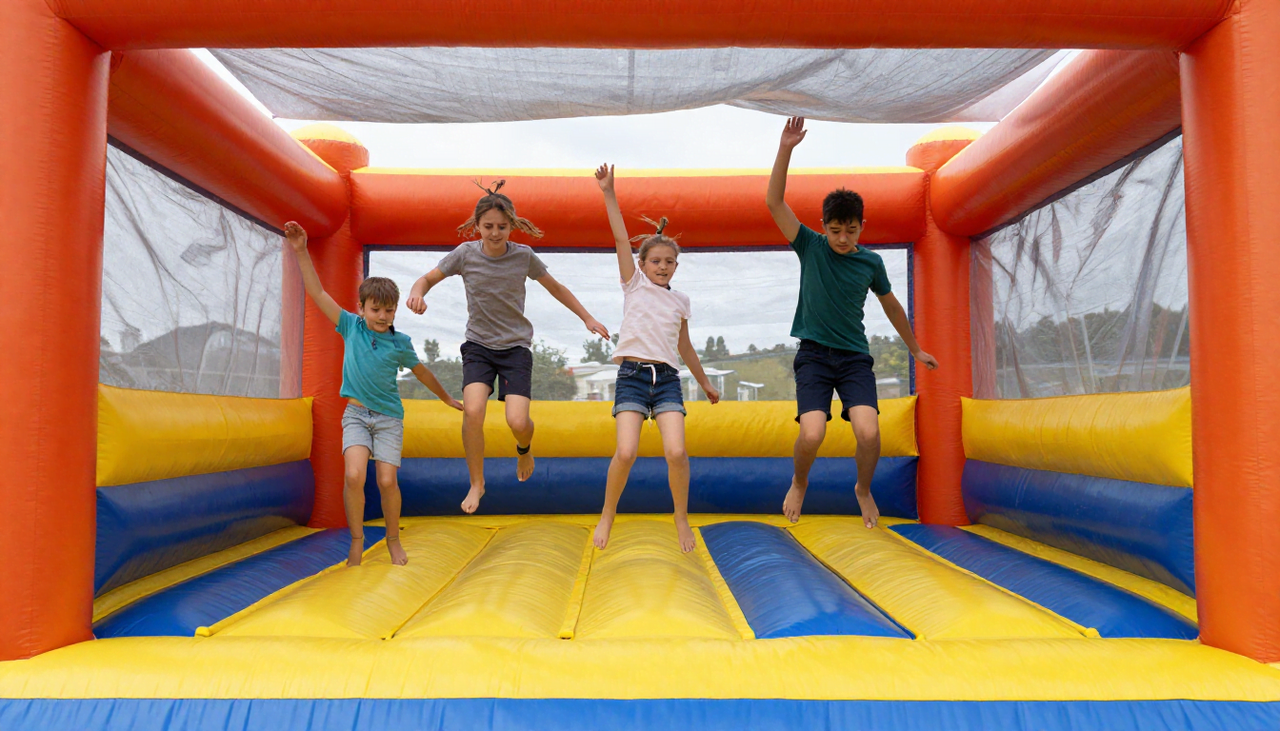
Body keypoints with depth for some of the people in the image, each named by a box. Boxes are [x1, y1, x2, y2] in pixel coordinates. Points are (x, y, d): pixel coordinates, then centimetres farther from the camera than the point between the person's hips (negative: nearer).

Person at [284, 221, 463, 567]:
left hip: (389, 417, 0)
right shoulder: (351, 327, 0)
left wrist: (449, 400, 24)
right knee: (354, 475, -18)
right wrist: (301, 252, -9)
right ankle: (357, 540, 1)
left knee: (387, 481, -8)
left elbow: (422, 372, 14)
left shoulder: (400, 343, -1)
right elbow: (318, 293, -3)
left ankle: (393, 539, 15)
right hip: (356, 414, 0)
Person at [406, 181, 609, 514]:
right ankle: (477, 483, 1)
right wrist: (417, 292, -18)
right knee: (472, 411, -23)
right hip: (478, 345, 1)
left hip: (516, 346, 0)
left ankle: (524, 448, 25)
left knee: (517, 421, -16)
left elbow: (556, 288, 9)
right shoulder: (465, 253, -5)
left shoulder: (524, 255, -5)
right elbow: (429, 278, 5)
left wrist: (588, 318, 9)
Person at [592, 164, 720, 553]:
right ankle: (607, 515, 7)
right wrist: (609, 193, -7)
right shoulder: (634, 284, 8)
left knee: (676, 451, -16)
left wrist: (704, 382, 31)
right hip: (632, 375, -2)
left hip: (667, 378, 2)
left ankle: (681, 518, 7)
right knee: (626, 452, -18)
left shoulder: (680, 301, 16)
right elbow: (621, 237, -1)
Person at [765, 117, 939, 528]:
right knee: (812, 435, -20)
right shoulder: (811, 247, -1)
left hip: (855, 356, 2)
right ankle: (799, 483, 15)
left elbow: (891, 306, 20)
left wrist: (915, 349, 28)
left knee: (868, 433, -19)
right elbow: (774, 202, -11)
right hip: (814, 354, -1)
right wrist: (786, 149, -21)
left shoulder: (871, 263, 4)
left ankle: (864, 489, 15)